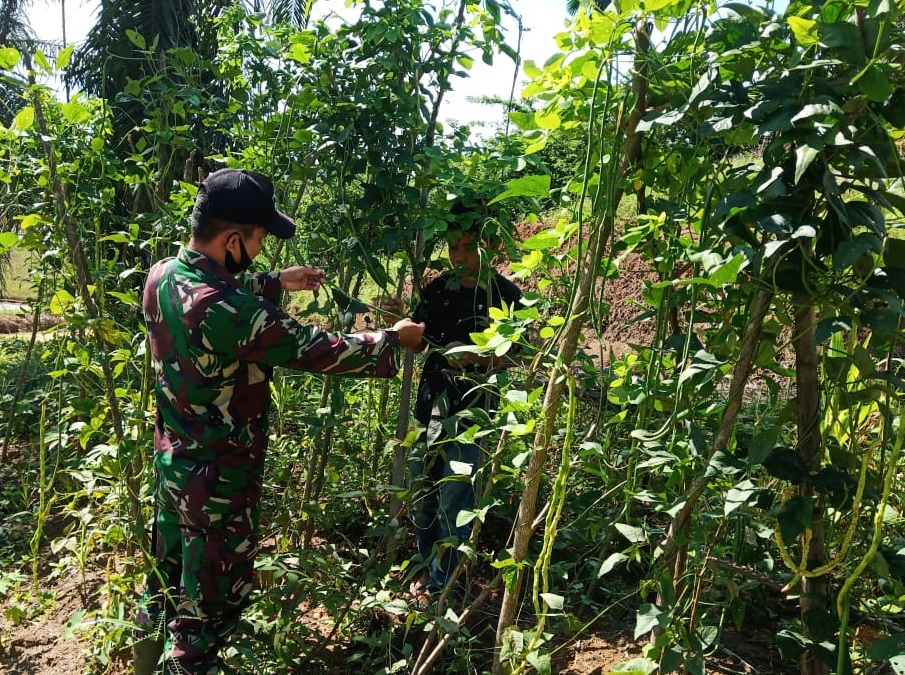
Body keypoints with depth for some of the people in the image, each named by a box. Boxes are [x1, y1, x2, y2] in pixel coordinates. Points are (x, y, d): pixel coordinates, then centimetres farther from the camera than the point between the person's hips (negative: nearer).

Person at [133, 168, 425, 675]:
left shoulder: (163, 277, -5)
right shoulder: (234, 315, -31)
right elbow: (320, 350, -22)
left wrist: (276, 282, 18)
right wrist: (393, 339, -8)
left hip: (172, 460, 9)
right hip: (220, 479, -9)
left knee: (169, 576, 27)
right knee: (212, 599, 10)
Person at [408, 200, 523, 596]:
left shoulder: (504, 294, -8)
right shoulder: (438, 289, 5)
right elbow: (418, 343, 12)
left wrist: (478, 357, -20)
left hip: (474, 407, -5)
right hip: (432, 400, 5)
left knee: (454, 495, -3)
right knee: (421, 487, 12)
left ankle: (440, 583, 14)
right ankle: (428, 565, 33)